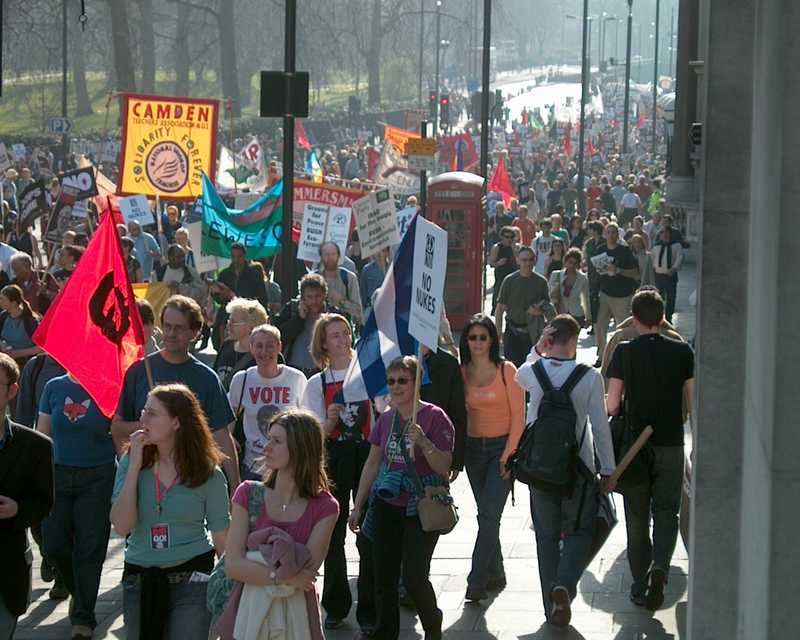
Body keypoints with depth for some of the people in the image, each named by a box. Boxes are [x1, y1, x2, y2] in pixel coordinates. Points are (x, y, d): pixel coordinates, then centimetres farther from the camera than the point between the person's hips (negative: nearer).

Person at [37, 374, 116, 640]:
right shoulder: (54, 388, 4)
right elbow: (42, 434, 9)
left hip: (97, 477, -2)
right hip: (59, 475, 2)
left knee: (89, 548, -2)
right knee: (54, 545, 0)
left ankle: (83, 618, 9)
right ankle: (78, 591, 30)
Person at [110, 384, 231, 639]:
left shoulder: (208, 474, -6)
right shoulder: (130, 462, 0)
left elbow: (222, 538, -1)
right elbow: (121, 527, -12)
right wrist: (135, 466, -13)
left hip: (191, 578, -3)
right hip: (139, 578, 3)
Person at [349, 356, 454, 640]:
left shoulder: (434, 417, -9)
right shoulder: (385, 419, 7)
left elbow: (444, 468, -12)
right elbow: (372, 464, 15)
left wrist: (423, 442, -28)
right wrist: (358, 506, 16)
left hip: (421, 509, -5)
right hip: (387, 507, 5)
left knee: (414, 578, -10)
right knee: (384, 579, 5)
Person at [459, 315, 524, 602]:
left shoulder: (506, 370, -8)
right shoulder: (461, 372, 4)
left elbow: (518, 416, -7)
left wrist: (508, 455, -13)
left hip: (502, 447, -4)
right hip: (473, 448, 4)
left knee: (488, 515, -12)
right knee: (487, 516, 11)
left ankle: (476, 582, -11)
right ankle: (495, 574, 23)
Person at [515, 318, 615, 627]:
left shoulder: (533, 372, -5)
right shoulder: (589, 377, -11)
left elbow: (520, 377, 23)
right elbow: (600, 427, -9)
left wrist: (538, 349, 14)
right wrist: (608, 471, -1)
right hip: (579, 468, -2)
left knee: (546, 536, 14)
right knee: (579, 532, 12)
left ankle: (552, 605, 16)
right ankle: (565, 584, -14)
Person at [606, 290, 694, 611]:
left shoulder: (624, 352, -7)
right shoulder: (682, 352, -3)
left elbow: (612, 406, -10)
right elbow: (694, 404, -4)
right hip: (671, 444, 1)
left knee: (637, 518, 11)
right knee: (666, 513, 10)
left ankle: (640, 587, 13)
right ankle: (660, 566, -16)